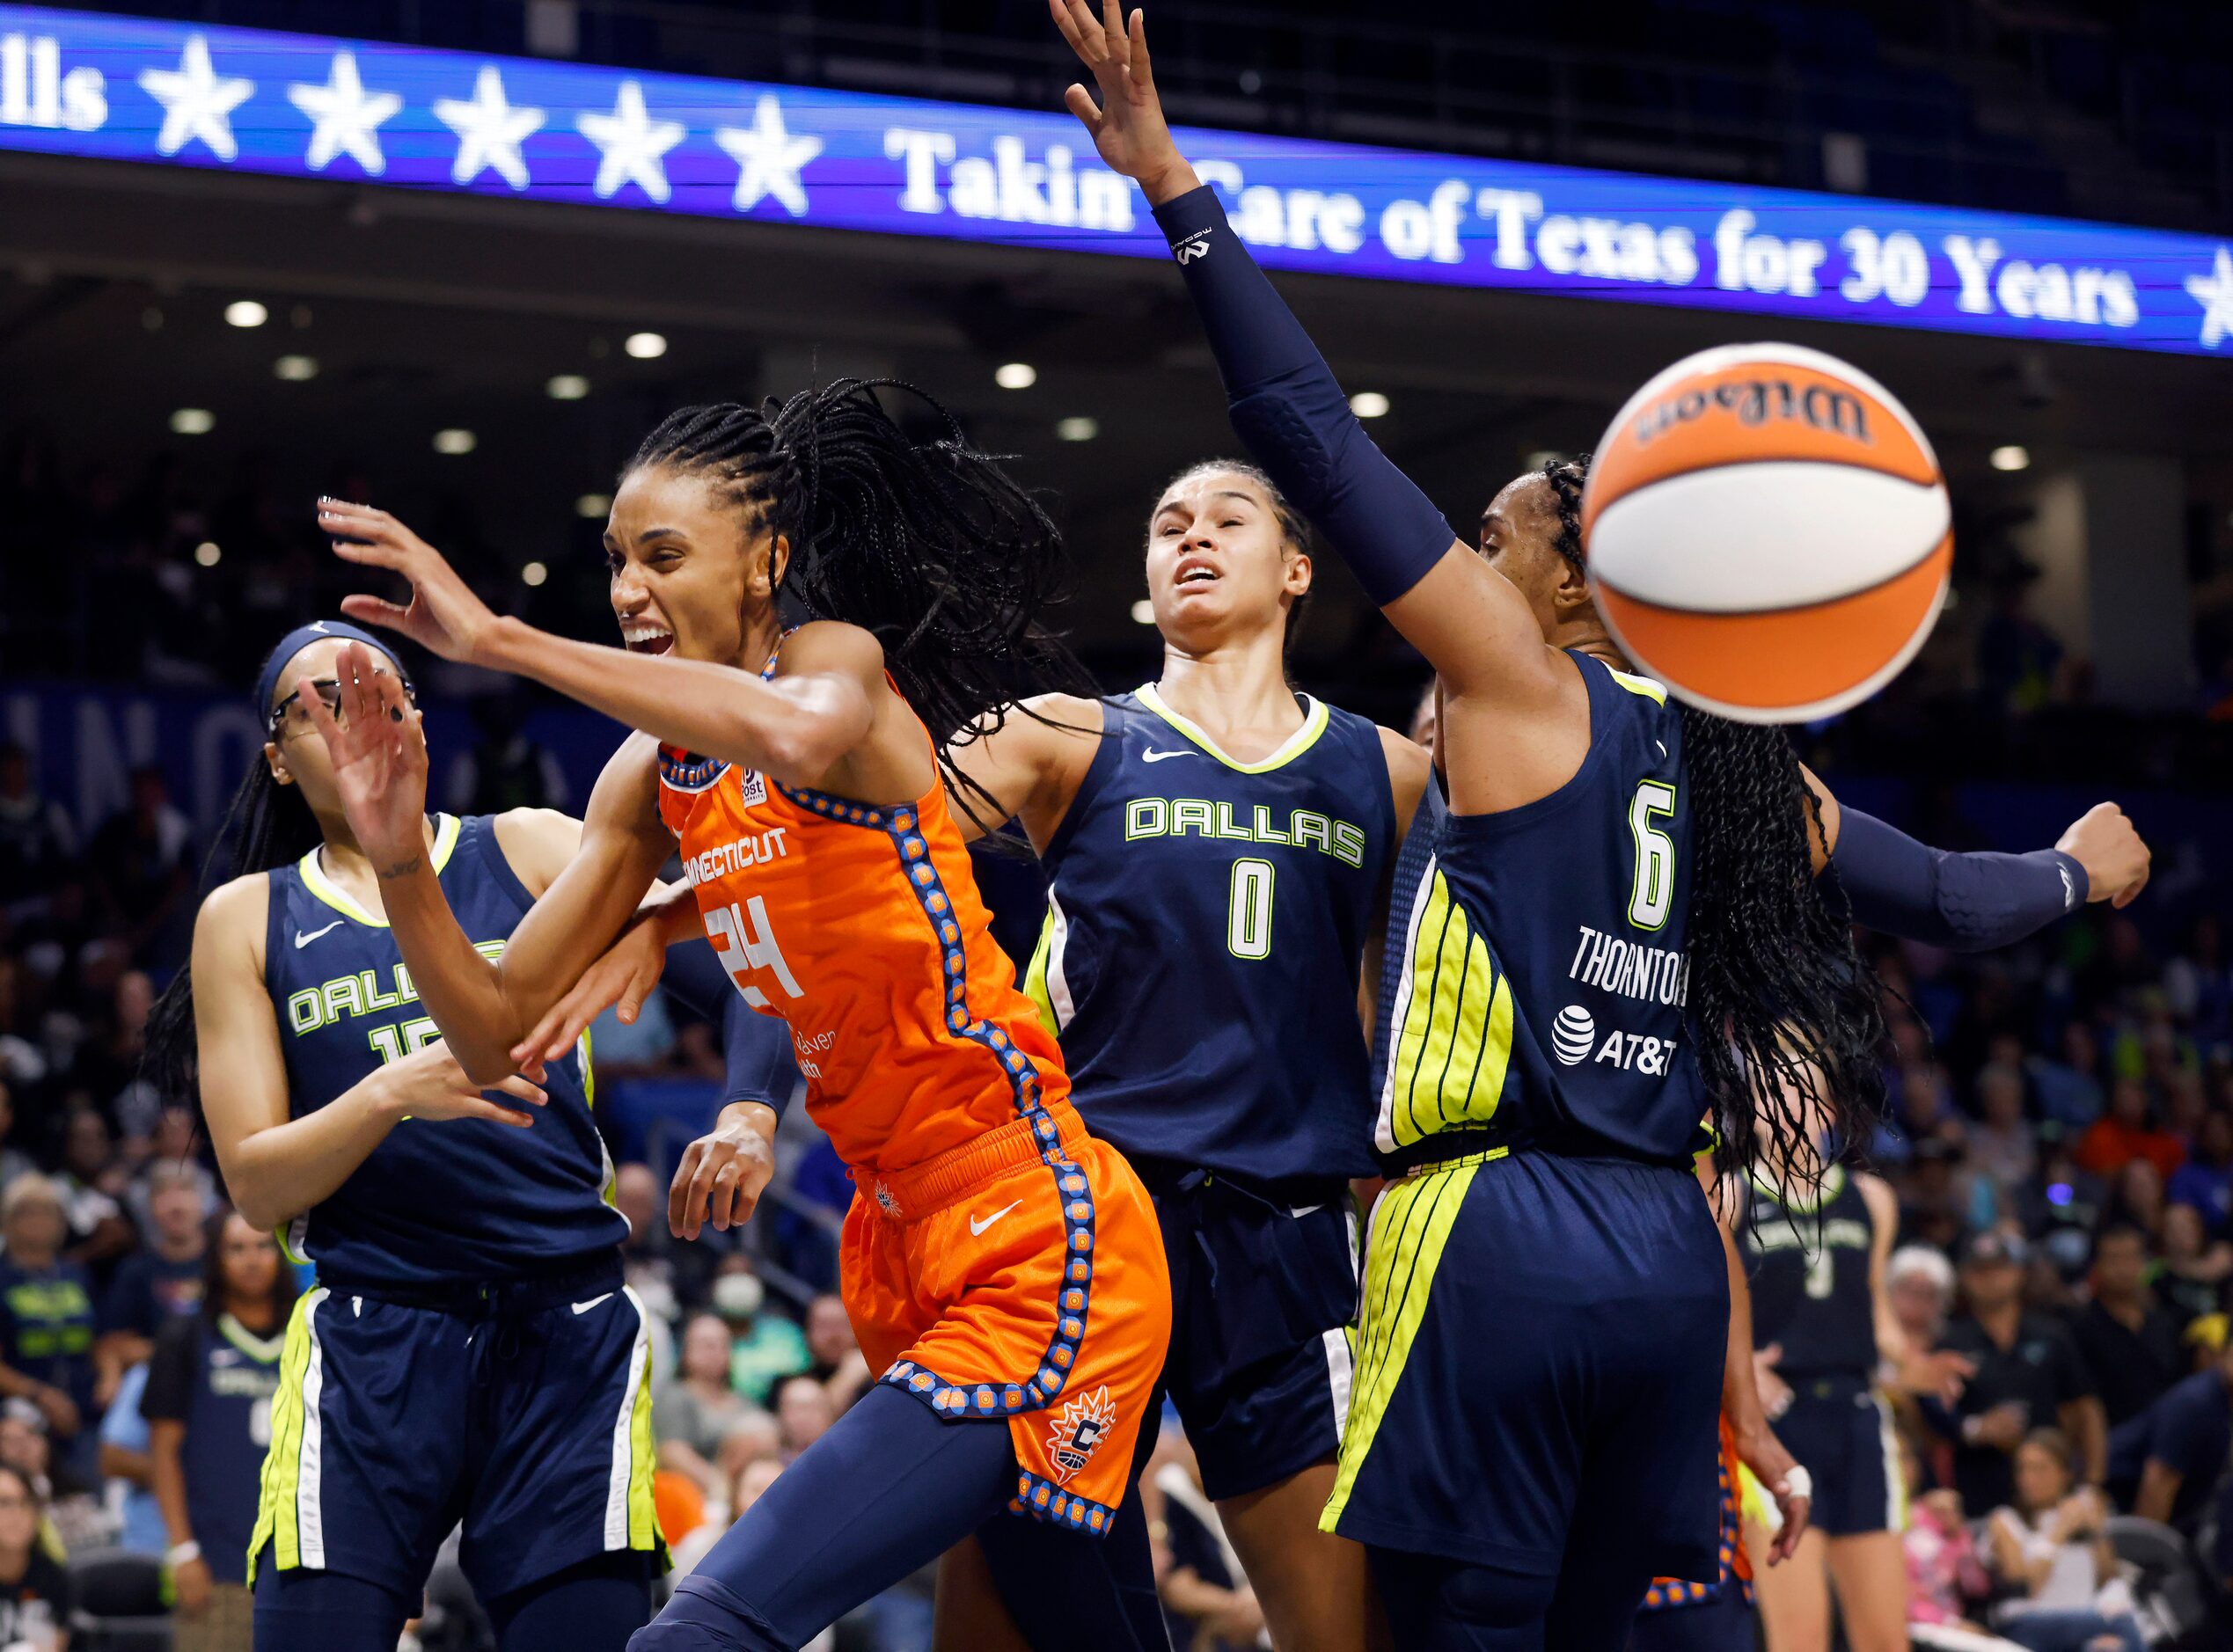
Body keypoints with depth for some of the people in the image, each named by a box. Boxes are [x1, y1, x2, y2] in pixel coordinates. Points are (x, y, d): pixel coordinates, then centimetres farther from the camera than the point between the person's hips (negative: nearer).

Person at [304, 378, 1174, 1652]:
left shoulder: (843, 656, -10)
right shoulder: (650, 781, 11)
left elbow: (803, 735, -38)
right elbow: (498, 1035, 10)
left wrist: (498, 638, -33)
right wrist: (401, 858, -7)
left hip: (1036, 1245, -9)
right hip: (904, 1248, 9)